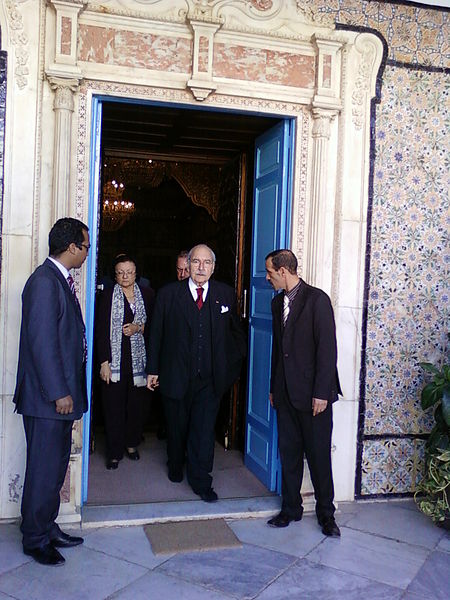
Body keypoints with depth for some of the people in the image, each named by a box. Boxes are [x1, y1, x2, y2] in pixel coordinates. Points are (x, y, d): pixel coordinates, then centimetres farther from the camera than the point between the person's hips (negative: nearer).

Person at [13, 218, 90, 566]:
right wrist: (59, 393, -20)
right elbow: (42, 341, -22)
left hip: (62, 393, 10)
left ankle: (48, 528, 33)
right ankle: (36, 540, 20)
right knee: (44, 469, 3)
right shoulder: (44, 281, -17)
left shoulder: (61, 280, 13)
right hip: (47, 397, -10)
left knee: (56, 467, 18)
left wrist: (67, 390, 17)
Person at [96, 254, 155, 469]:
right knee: (114, 406, 1)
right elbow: (101, 331, -3)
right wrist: (104, 362, -9)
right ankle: (114, 452, 13)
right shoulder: (108, 295, 1)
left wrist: (139, 327, -10)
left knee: (137, 404, 7)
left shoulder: (147, 294, 7)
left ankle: (132, 444, 26)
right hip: (115, 358, -2)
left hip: (139, 358, 2)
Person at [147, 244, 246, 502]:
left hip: (211, 378, 0)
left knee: (204, 430, 0)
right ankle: (176, 467, 40)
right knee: (177, 427, 17)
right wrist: (153, 369, 1)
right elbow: (157, 333, 1)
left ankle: (201, 481, 14)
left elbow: (236, 331, 15)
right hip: (176, 376, 0)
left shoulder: (226, 294, 2)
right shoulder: (169, 294, -2)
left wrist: (232, 362, 9)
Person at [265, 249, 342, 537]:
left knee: (319, 454, 4)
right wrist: (274, 387, 15)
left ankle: (326, 513, 20)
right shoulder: (278, 302, 12)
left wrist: (321, 392, -17)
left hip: (313, 394, -6)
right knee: (289, 452, 13)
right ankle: (291, 507, 27)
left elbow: (327, 347, -14)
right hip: (286, 393, 7)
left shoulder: (317, 299, -11)